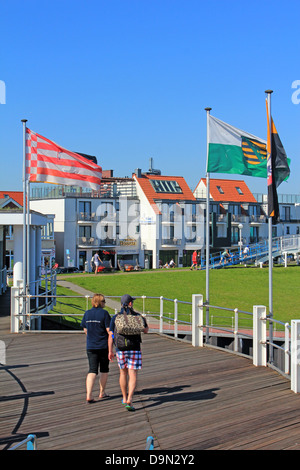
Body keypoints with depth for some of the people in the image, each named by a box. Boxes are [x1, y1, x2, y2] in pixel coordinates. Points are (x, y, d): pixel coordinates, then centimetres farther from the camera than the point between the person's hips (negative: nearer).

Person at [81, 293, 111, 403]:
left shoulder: (87, 313, 3)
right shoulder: (104, 313, -10)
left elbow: (85, 330, 10)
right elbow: (109, 330, -13)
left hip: (90, 346, 3)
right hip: (103, 346, -3)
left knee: (92, 370, 1)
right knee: (104, 369, 15)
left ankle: (89, 395, -14)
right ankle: (102, 392, 25)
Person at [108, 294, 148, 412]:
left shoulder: (115, 318, -2)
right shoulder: (137, 316, -4)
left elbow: (111, 336, -2)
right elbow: (146, 330, 10)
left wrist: (110, 351, 6)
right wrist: (144, 321, 29)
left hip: (120, 349, 2)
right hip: (134, 349, -2)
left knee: (123, 373, 19)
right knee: (133, 376, -3)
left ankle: (125, 398, 31)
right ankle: (129, 400, -19)